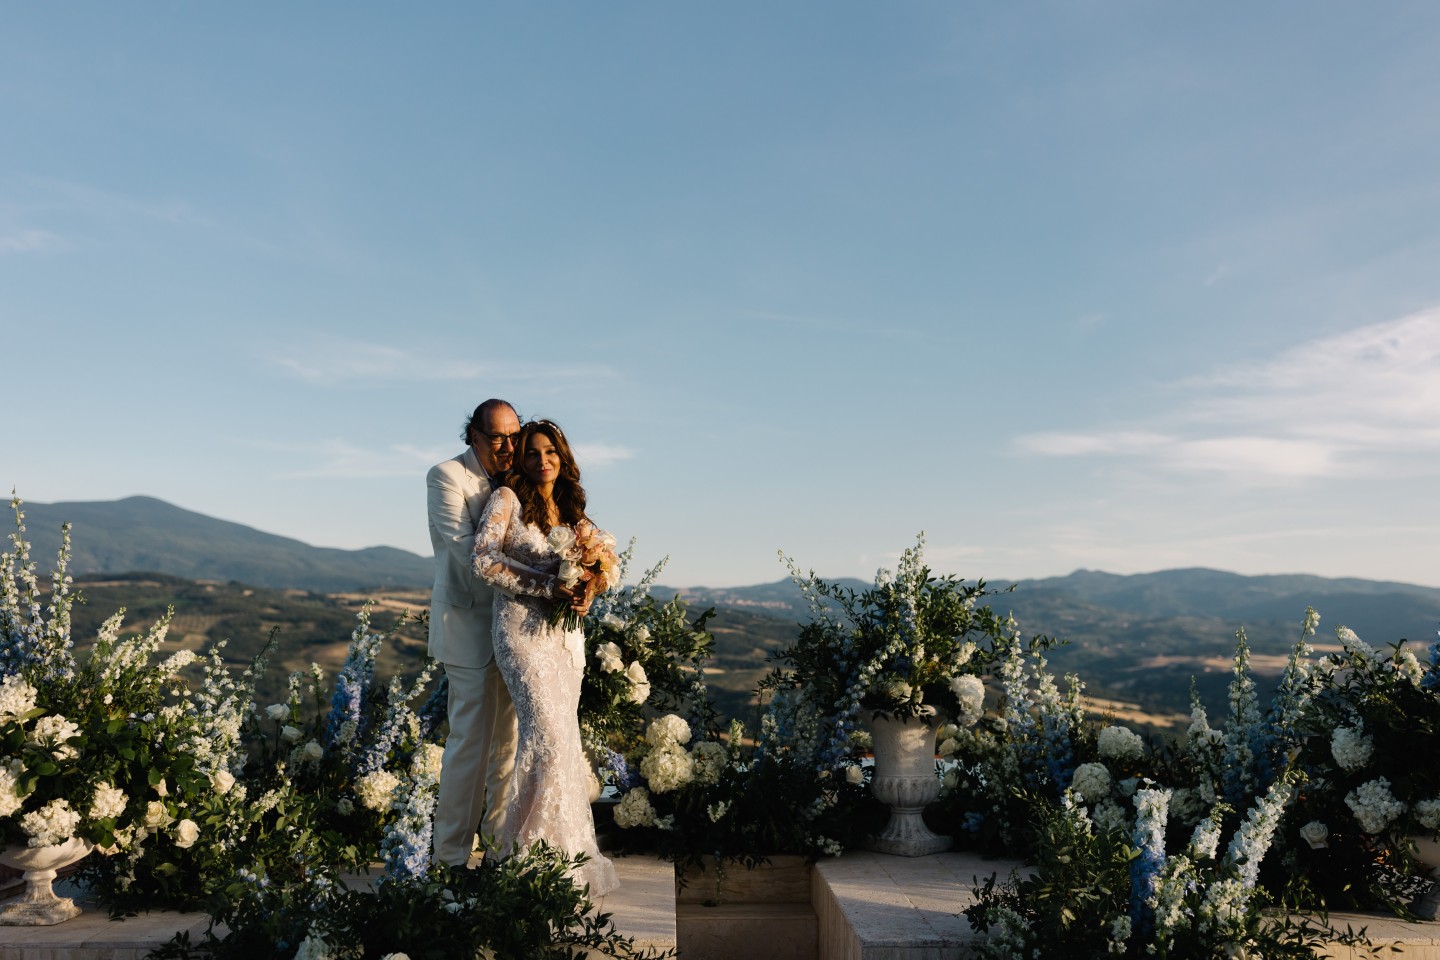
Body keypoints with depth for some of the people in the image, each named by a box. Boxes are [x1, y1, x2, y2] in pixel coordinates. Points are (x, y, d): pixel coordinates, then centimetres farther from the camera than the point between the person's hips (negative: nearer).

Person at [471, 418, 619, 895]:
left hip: (567, 632, 6)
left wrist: (582, 594, -2)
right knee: (547, 734, -16)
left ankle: (564, 852, 15)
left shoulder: (570, 509, 15)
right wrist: (546, 588, -15)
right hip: (523, 629, -6)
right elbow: (484, 561, -12)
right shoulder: (508, 499, -2)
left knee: (562, 738, 5)